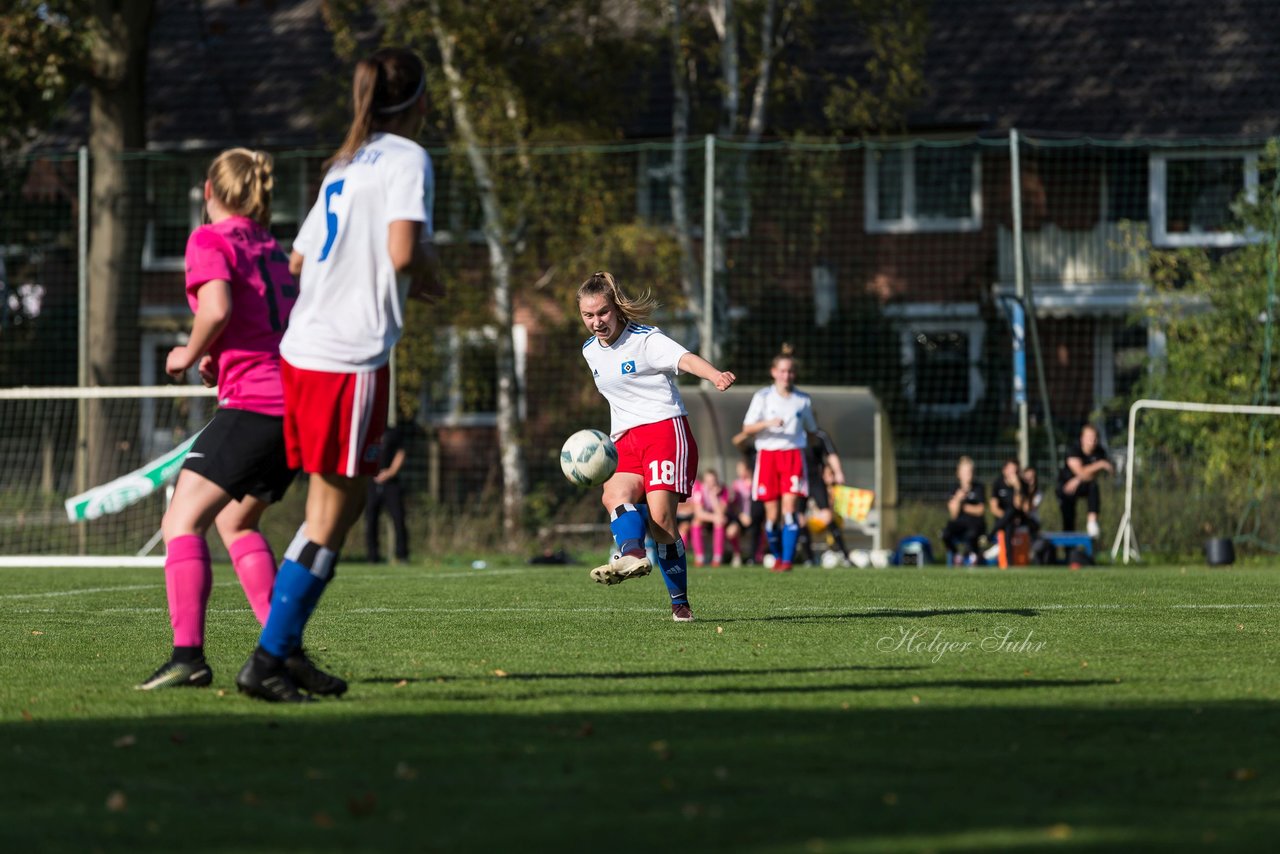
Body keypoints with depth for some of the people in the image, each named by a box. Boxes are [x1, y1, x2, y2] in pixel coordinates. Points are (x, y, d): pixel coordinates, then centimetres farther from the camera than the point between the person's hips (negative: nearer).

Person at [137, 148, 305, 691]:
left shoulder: (210, 240, -1)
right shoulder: (273, 249, 20)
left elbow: (217, 307, -19)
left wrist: (191, 356, -1)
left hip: (253, 404, -8)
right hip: (298, 403, 8)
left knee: (182, 523, -7)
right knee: (236, 522, 23)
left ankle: (188, 656, -21)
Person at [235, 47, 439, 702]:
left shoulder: (346, 165, 19)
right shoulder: (407, 159, -6)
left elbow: (299, 259, 23)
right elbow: (403, 253, -20)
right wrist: (428, 278, 0)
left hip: (304, 350, 8)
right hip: (352, 357, -8)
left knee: (329, 511, 17)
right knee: (332, 519, -4)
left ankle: (284, 648, 17)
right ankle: (267, 661, -7)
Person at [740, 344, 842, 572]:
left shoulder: (803, 400, 9)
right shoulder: (763, 397, 4)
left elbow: (812, 431, 21)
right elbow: (747, 428, -3)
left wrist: (829, 455, 18)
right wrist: (769, 423, -20)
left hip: (794, 455, 0)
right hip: (767, 456, 0)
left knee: (790, 508, -14)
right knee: (772, 514, 1)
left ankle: (787, 560, -16)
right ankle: (777, 557, 20)